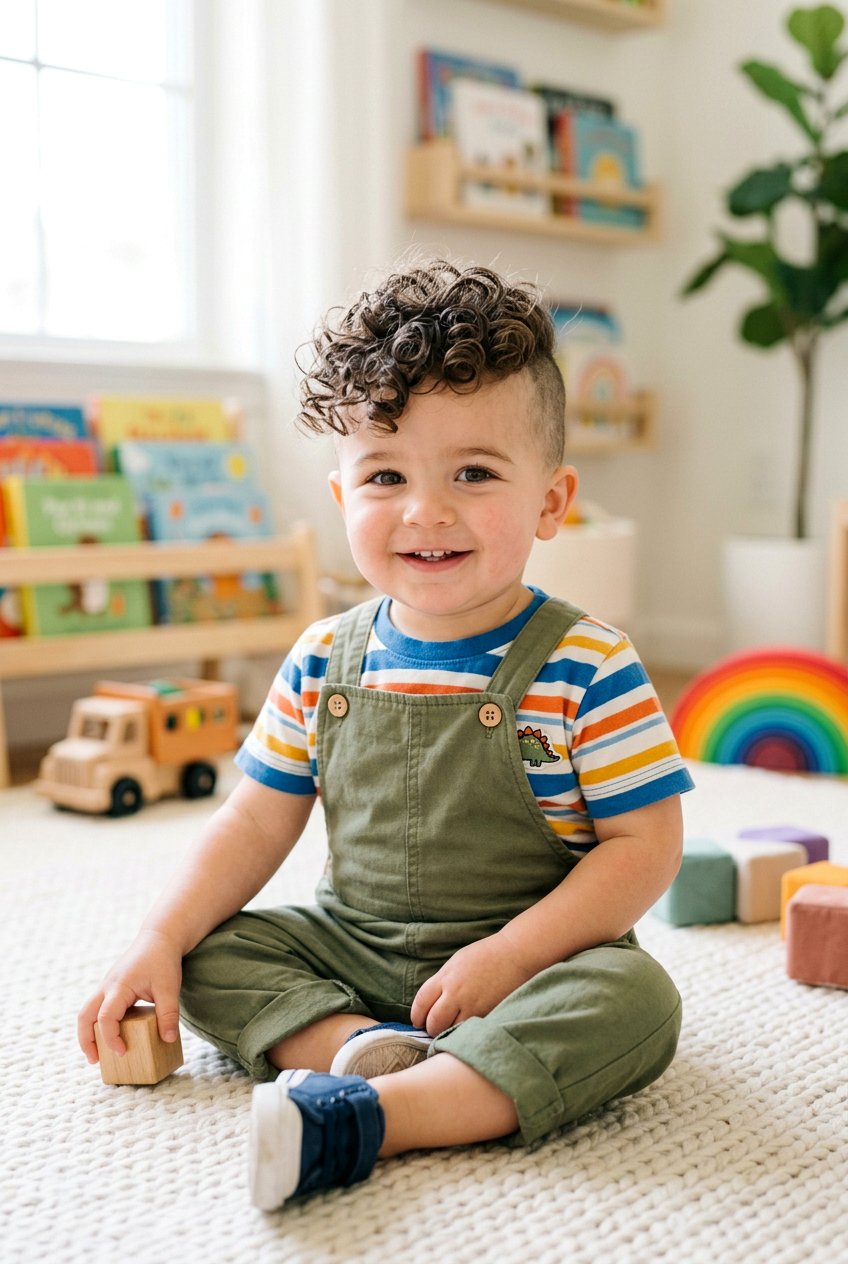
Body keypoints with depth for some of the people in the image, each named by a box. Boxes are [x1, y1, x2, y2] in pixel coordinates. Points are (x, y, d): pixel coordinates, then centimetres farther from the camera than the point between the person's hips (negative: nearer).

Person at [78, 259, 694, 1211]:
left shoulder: (586, 668, -14)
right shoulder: (324, 662, -1)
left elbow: (644, 846, -13)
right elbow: (256, 821, 5)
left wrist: (510, 955, -23)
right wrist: (160, 939, -6)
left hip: (531, 958, -4)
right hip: (353, 949, 4)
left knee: (633, 996, -31)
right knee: (214, 954, -8)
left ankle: (365, 1116, -38)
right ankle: (367, 1047, -25)